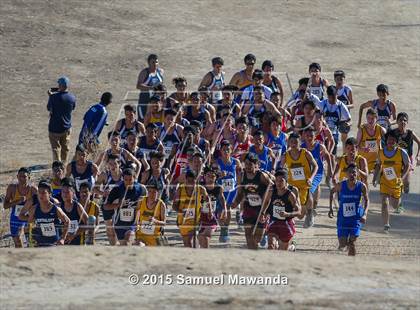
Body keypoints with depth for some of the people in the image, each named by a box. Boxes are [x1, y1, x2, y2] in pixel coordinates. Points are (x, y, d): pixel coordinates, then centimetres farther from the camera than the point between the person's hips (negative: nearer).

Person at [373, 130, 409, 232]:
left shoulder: (401, 152, -10)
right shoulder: (381, 152, -2)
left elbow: (407, 165, -3)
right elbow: (378, 166, 12)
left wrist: (402, 177, -16)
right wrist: (375, 178, 5)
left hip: (397, 182, 0)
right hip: (385, 182, 0)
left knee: (395, 206, 15)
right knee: (384, 203, -16)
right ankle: (386, 225, -10)